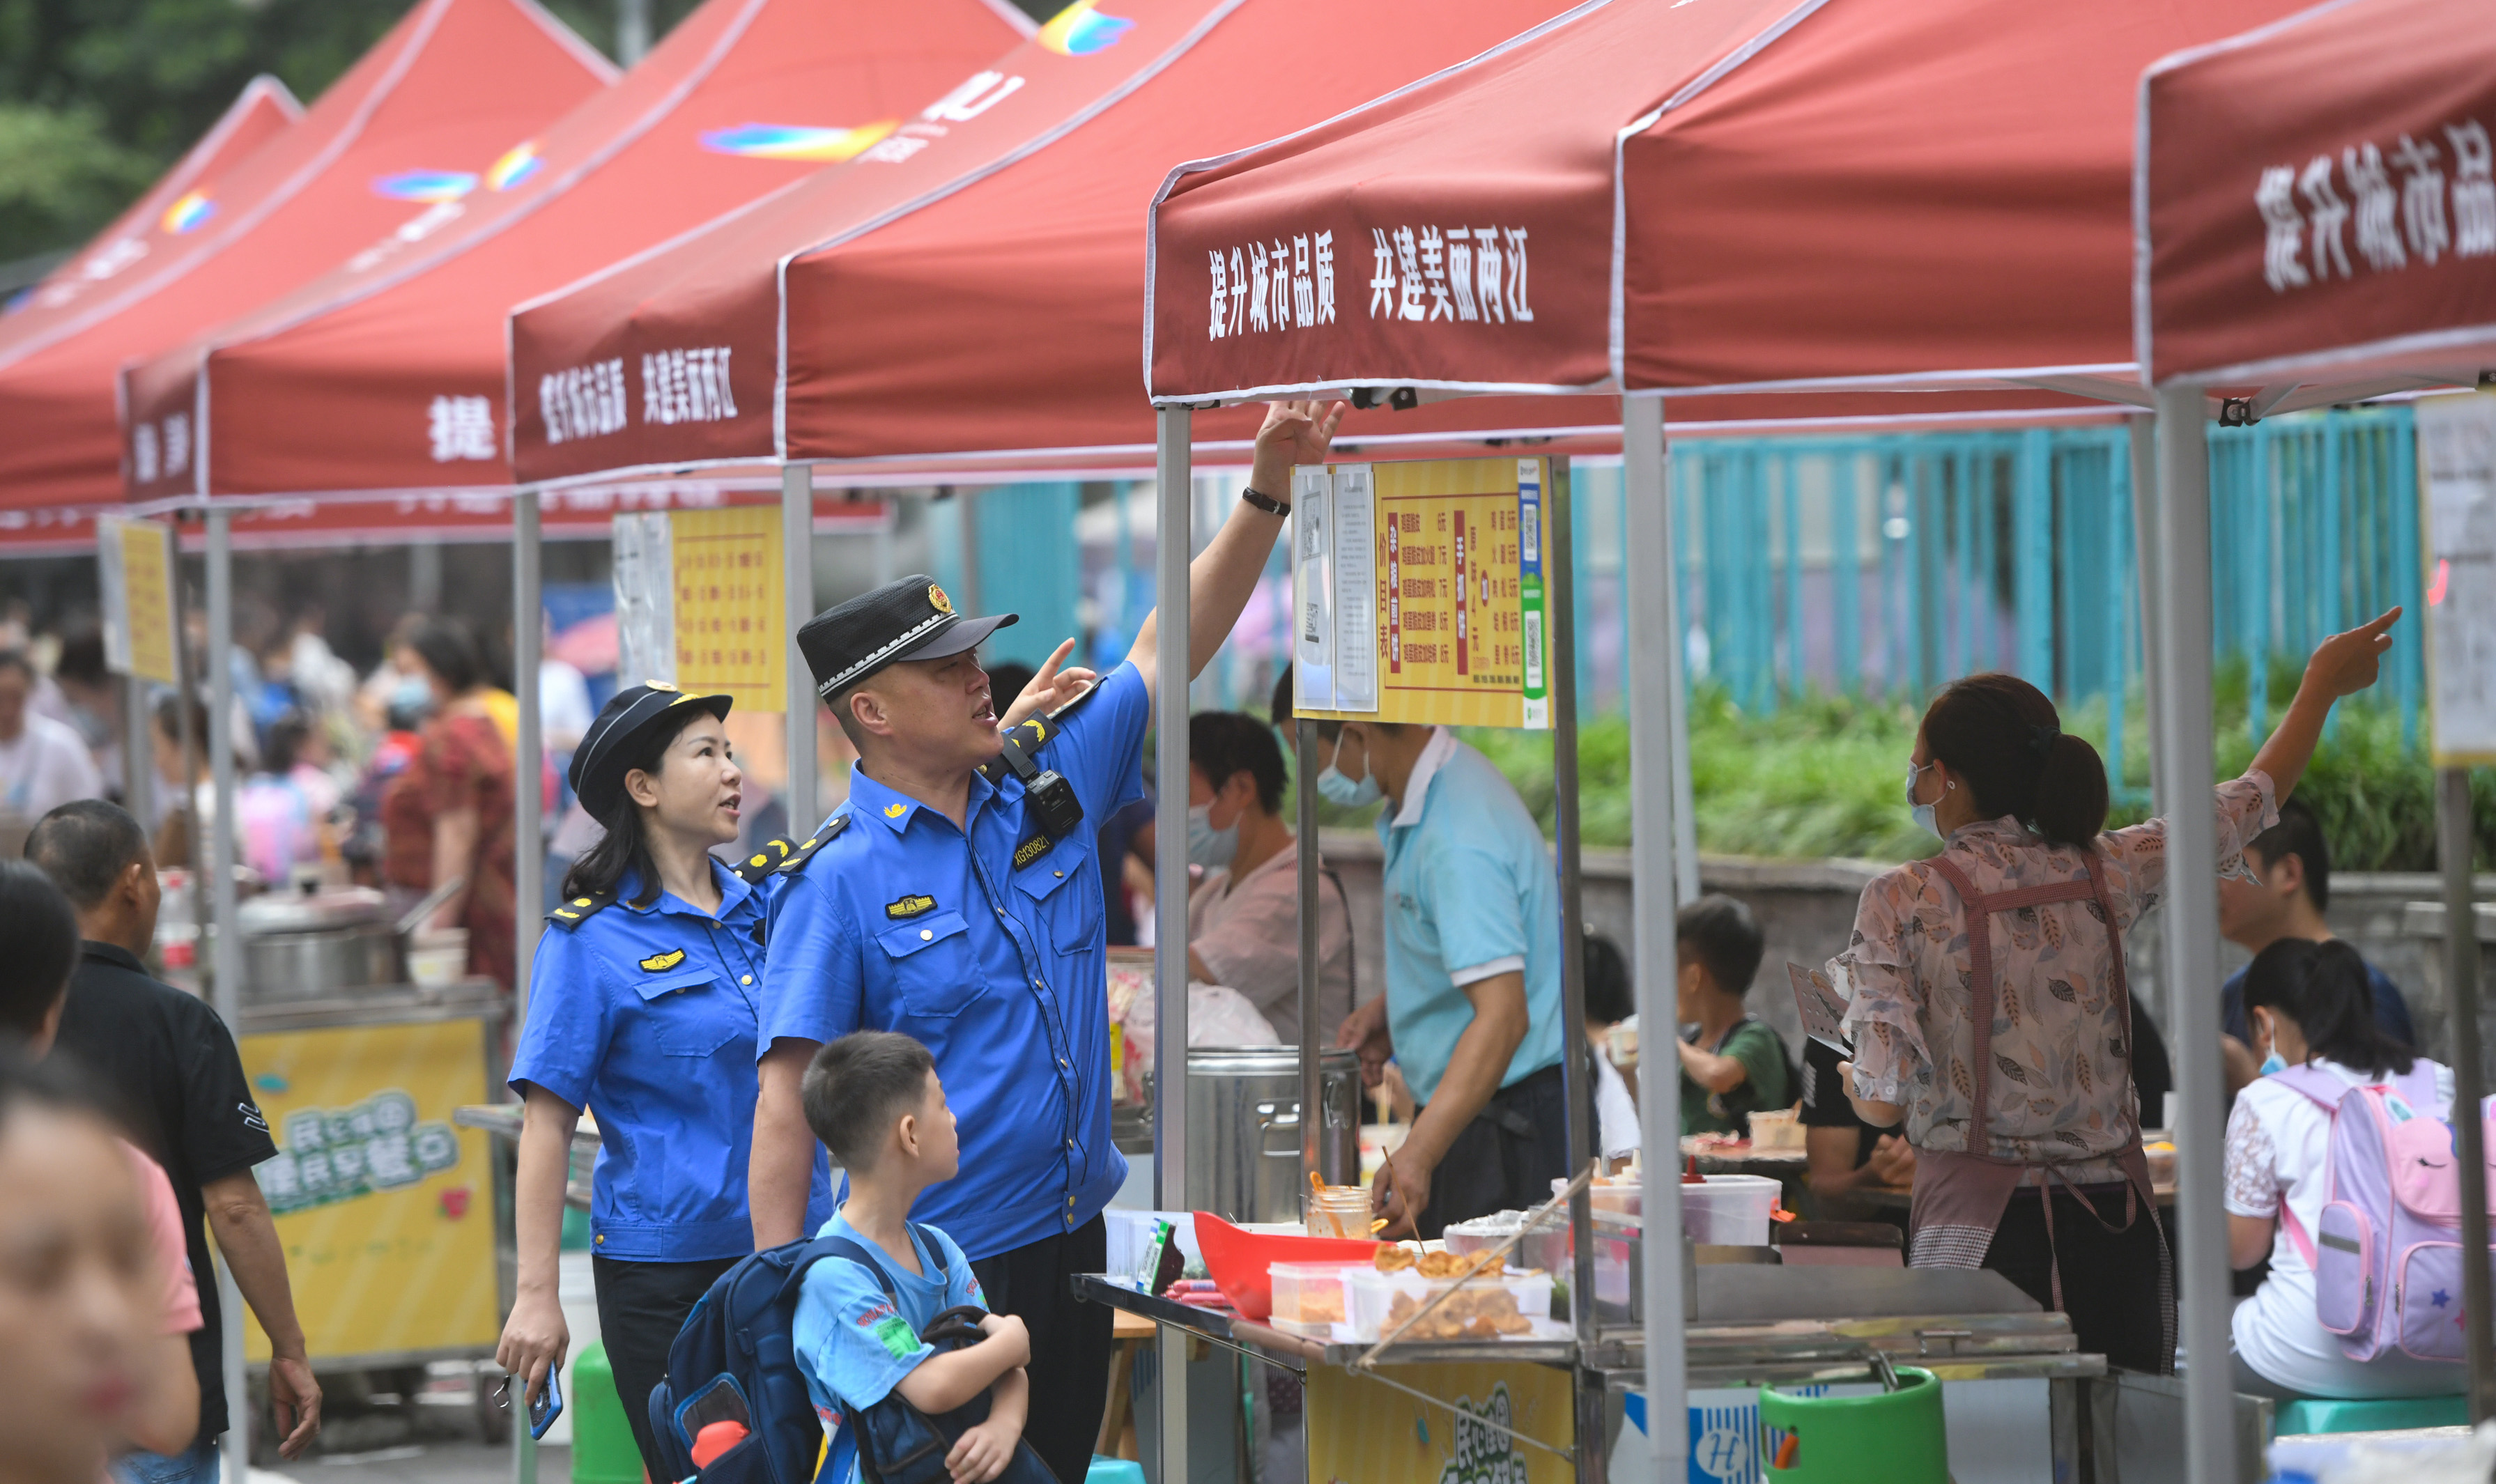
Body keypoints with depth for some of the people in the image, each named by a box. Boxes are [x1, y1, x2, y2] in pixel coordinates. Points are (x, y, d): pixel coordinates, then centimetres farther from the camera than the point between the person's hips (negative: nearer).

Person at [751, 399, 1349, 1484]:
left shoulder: (1045, 792, 5)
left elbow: (1170, 650, 10)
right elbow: (788, 1095, -15)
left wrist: (1268, 487, 1)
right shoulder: (839, 877, -12)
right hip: (938, 1279, -6)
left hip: (1073, 1243, 6)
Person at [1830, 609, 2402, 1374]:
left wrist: (1853, 1084, 14)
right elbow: (2255, 799, 18)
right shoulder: (2106, 874, 3)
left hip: (1977, 1225, -4)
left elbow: (1885, 1101, -10)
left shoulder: (1901, 901, -7)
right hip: (2113, 1225, 4)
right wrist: (2322, 683, 33)